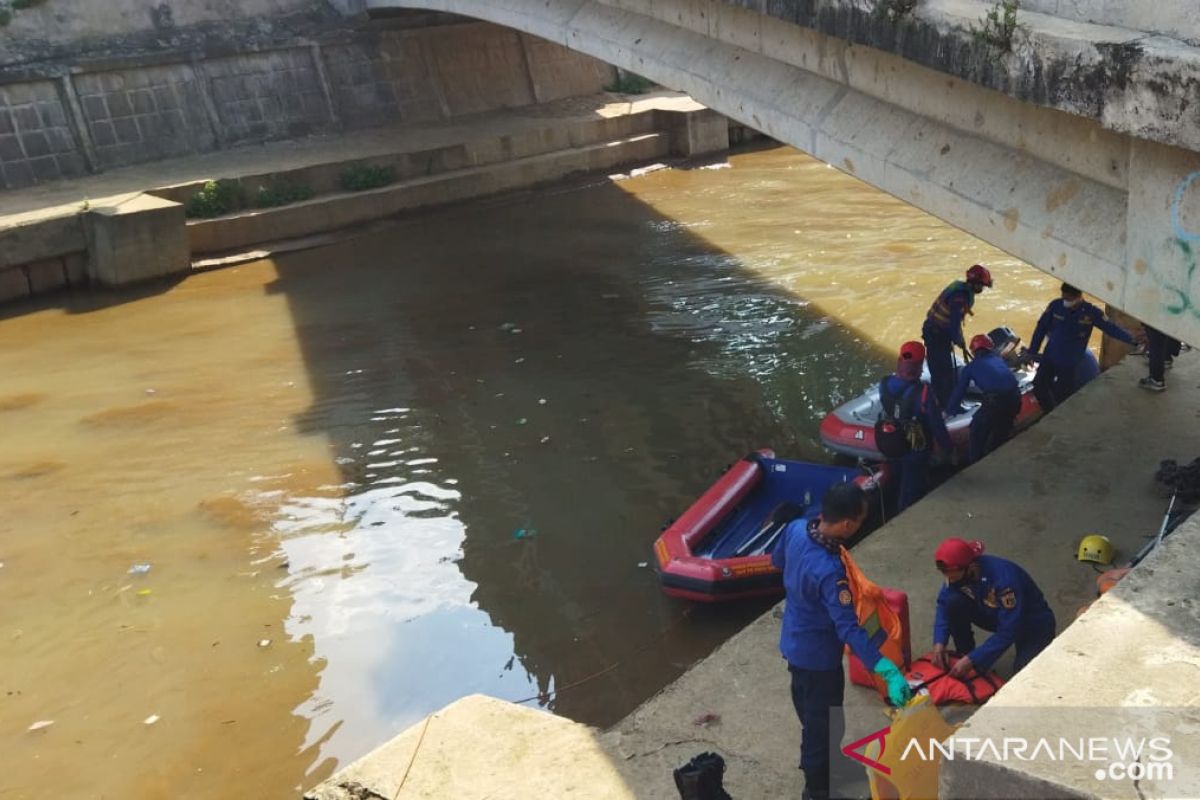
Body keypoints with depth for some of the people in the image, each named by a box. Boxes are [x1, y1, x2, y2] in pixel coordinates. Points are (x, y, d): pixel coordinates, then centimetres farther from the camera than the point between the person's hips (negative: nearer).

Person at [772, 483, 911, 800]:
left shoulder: (796, 528, -15)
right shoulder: (829, 571, -39)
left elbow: (777, 561, 6)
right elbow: (849, 630, -40)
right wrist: (889, 672, -43)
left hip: (793, 641, 8)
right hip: (818, 654, -8)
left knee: (807, 711, 31)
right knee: (823, 723, 13)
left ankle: (810, 762, 55)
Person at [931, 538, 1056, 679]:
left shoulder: (1003, 578, -38)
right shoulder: (957, 571, -19)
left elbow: (1008, 632, -35)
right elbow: (943, 603, -7)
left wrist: (973, 660, -36)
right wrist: (939, 642, -22)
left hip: (1033, 624, -5)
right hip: (996, 614, 5)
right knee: (954, 603, -20)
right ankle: (964, 658, -2)